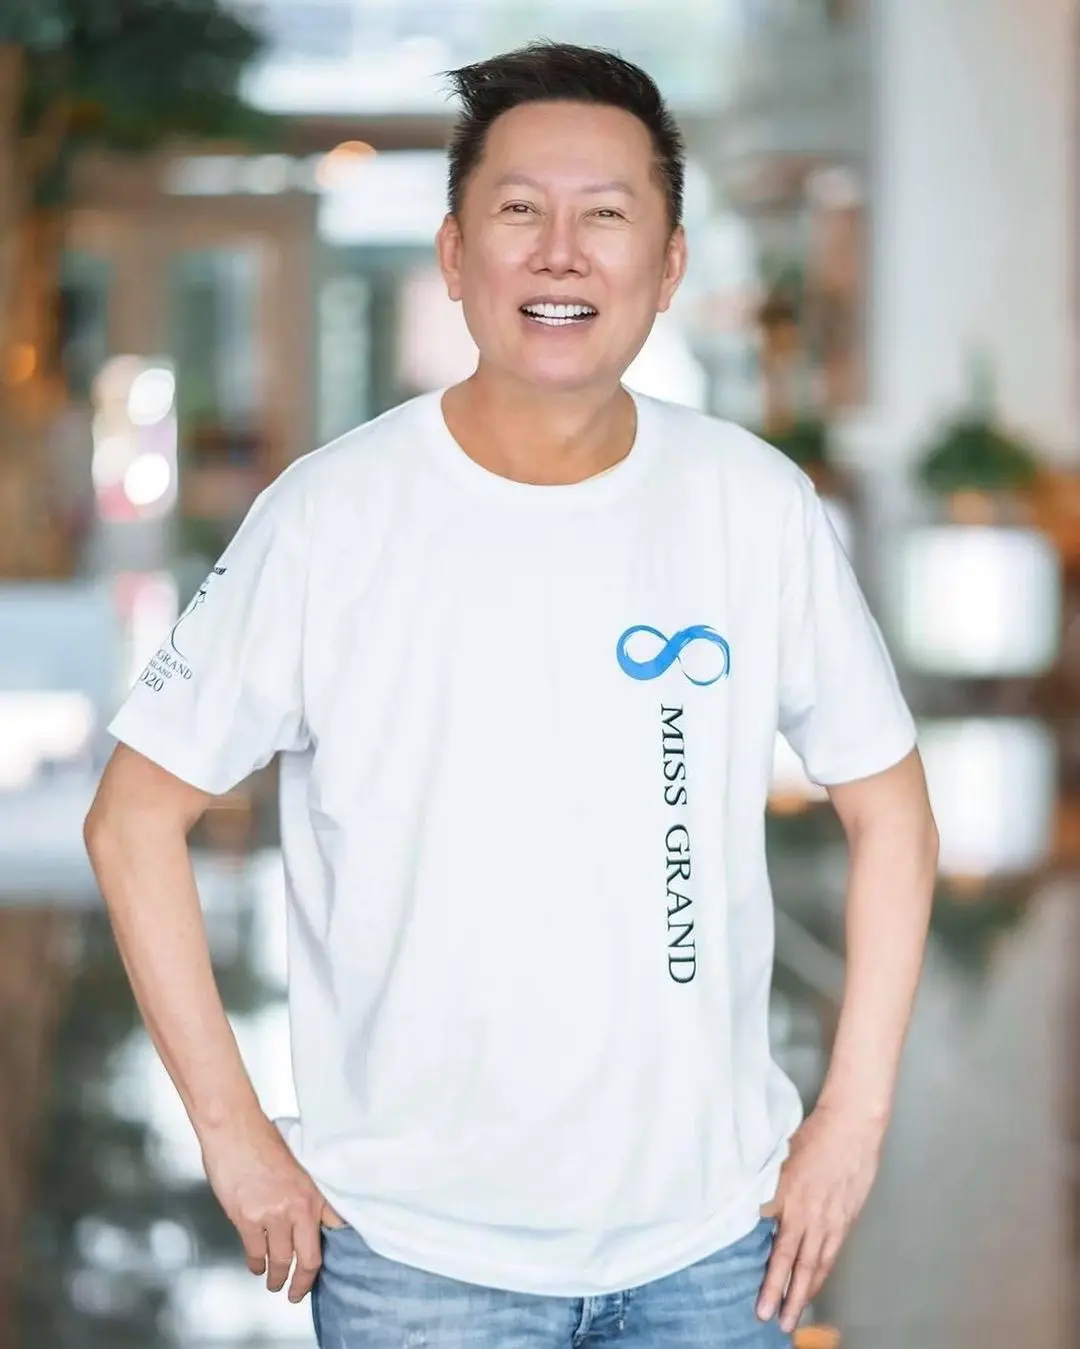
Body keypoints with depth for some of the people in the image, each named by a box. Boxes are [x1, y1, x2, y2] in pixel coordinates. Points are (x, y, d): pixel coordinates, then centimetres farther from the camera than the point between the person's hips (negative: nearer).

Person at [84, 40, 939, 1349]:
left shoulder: (760, 506, -3)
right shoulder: (330, 516, -10)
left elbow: (887, 806, 6)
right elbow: (136, 813, -4)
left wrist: (854, 1116, -1)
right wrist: (231, 1130, -7)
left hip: (710, 1240, 2)